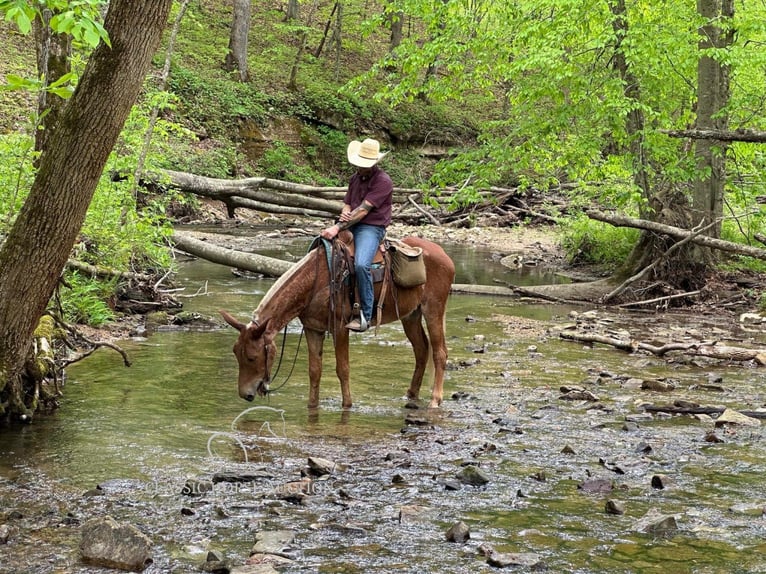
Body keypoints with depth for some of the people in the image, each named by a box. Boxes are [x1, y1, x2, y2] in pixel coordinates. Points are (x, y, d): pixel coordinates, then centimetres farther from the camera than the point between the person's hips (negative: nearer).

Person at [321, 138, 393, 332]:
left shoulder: (383, 181, -11)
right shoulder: (356, 178, 15)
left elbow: (363, 210, -18)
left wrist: (338, 227, -24)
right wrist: (344, 215, -10)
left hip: (372, 228, -8)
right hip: (350, 225, 8)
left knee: (361, 264, -33)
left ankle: (365, 315, -25)